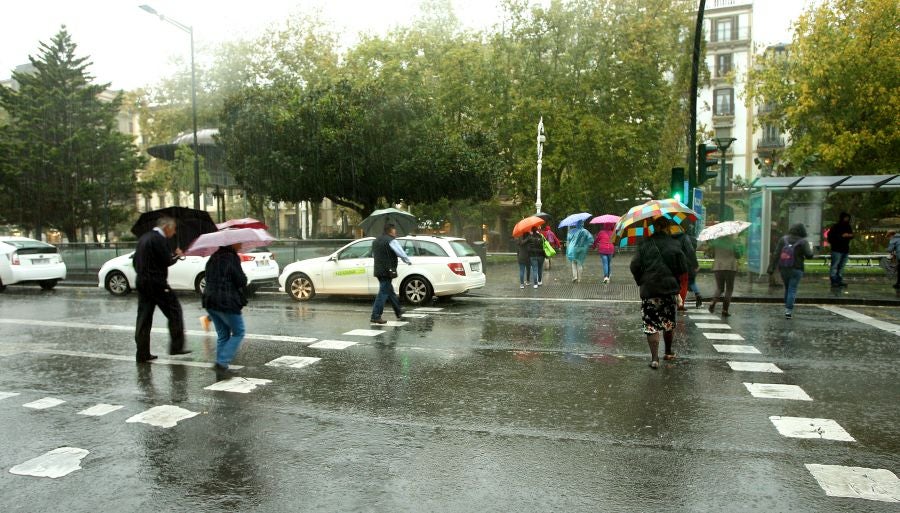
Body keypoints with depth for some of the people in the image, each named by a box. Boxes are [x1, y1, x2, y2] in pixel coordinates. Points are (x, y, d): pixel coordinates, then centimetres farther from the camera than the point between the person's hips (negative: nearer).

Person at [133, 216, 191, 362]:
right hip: (157, 283, -9)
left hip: (142, 283, 9)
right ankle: (176, 346, 3)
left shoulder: (143, 238, 15)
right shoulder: (159, 239, -12)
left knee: (144, 318, 9)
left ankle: (142, 354, 12)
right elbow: (167, 261, -16)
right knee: (174, 311, 1)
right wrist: (177, 255, 2)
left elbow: (136, 261, 19)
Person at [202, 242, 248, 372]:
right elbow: (241, 281, -14)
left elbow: (209, 280, 16)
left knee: (222, 334, 19)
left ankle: (220, 362, 18)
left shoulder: (213, 258, 13)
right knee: (238, 333, 6)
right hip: (227, 304, -8)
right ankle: (222, 362, -3)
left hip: (209, 302, 8)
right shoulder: (232, 258, -12)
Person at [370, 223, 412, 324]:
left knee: (390, 291, 19)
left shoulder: (376, 241, 16)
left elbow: (373, 254, 24)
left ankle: (398, 312, 33)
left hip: (378, 270, 9)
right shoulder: (391, 241, -11)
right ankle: (376, 316, -8)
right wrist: (408, 262, 5)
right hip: (387, 271, -9)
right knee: (383, 292, -7)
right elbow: (401, 253, -11)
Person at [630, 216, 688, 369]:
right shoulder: (675, 245, -3)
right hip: (669, 288, 1)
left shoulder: (644, 244, -4)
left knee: (651, 324, 2)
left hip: (649, 288, -1)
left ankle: (654, 358, -3)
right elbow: (683, 268, -2)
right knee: (669, 321, 19)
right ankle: (669, 352, 34)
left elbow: (635, 266, -7)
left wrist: (641, 281, 9)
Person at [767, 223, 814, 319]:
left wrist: (771, 267, -2)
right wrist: (810, 249, 12)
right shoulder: (803, 242, -7)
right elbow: (809, 255, -10)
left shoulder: (783, 239, 1)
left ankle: (786, 307, 22)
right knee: (792, 290, -1)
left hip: (783, 269, 3)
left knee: (787, 288, 18)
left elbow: (776, 254, -3)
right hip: (796, 270, -3)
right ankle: (789, 310, -7)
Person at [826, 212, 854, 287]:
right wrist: (842, 236, -19)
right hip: (837, 250, -7)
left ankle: (839, 281, 14)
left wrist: (850, 235, -2)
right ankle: (834, 281, -6)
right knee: (834, 266, -8)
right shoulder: (835, 226, -6)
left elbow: (851, 235, 22)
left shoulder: (848, 227, 15)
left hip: (845, 250, 7)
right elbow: (830, 236, -13)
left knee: (841, 266, 9)